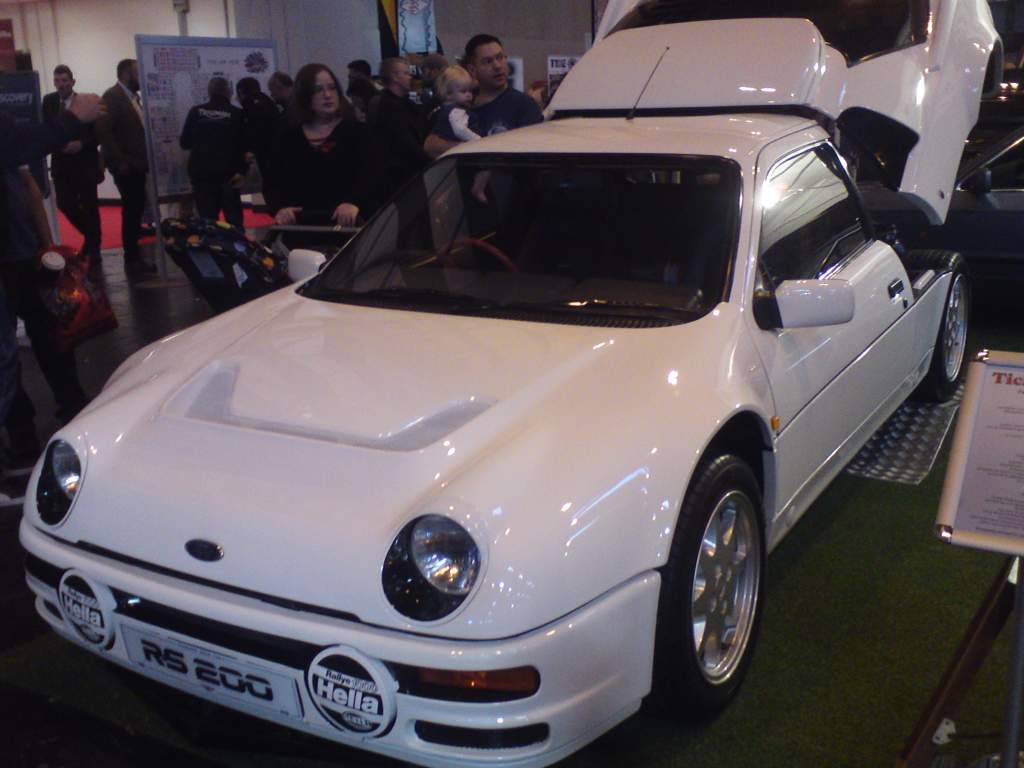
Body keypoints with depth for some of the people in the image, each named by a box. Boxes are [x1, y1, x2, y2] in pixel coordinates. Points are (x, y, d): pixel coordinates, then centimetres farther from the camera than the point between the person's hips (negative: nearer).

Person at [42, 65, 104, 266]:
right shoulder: (48, 101, 4)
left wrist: (82, 143, -20)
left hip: (85, 162, -3)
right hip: (61, 162, 3)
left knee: (89, 206, 3)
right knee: (65, 203, 0)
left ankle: (93, 247, 15)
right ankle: (91, 235, 24)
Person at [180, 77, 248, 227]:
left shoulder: (196, 112, 0)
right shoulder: (237, 114, -2)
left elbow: (184, 142, 5)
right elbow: (244, 145, -7)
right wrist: (242, 170, -2)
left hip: (201, 171, 1)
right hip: (228, 171, -1)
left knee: (207, 217, 2)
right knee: (233, 215, 8)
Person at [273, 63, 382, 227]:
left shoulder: (356, 130, 6)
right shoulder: (290, 138, 16)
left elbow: (372, 172, -10)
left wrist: (354, 201, -30)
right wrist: (281, 208, -13)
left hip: (353, 223, -2)